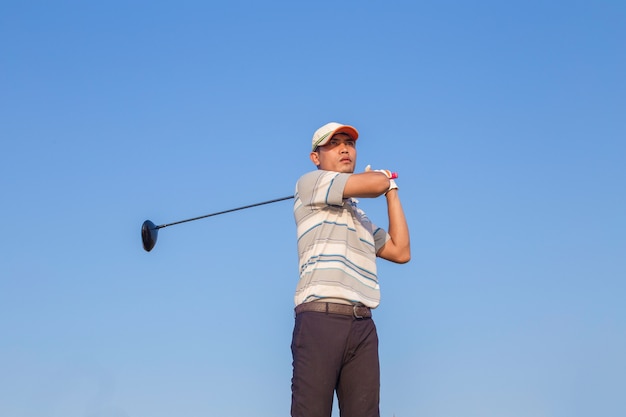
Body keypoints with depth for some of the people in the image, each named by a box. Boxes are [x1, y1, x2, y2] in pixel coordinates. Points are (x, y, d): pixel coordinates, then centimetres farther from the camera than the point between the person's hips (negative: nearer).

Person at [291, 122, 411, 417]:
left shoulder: (361, 217, 30)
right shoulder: (309, 183, 7)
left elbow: (401, 252, 19)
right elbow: (375, 184, -6)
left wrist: (392, 190, 24)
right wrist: (384, 177, 19)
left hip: (363, 326, 7)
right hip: (320, 319, -6)